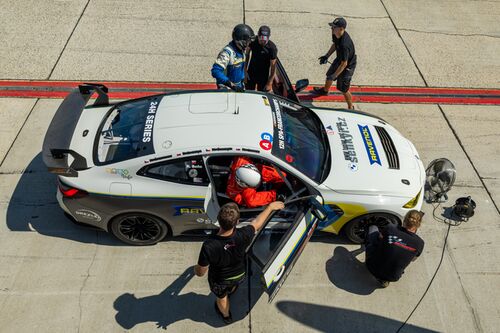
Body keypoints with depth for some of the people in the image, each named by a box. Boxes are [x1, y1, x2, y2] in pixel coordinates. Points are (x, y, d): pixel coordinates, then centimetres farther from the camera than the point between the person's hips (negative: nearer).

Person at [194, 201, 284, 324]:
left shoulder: (209, 246, -44)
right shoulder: (243, 236, -38)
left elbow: (200, 272, -27)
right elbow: (257, 222, -17)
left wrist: (195, 269, -2)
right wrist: (271, 206, 1)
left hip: (219, 280, -2)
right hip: (239, 275, 2)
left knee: (221, 297, 33)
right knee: (232, 287, 39)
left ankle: (226, 315, 63)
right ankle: (230, 292, 74)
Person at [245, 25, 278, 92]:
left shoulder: (272, 48, -22)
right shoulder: (253, 41, -12)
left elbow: (273, 67, -18)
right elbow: (247, 54, 6)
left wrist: (269, 83, -19)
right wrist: (245, 69, 5)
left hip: (263, 76, -3)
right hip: (251, 73, 4)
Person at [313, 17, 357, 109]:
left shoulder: (344, 44, -42)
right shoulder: (335, 34, -16)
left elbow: (344, 64, -34)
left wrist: (334, 75, -29)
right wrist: (327, 56, 2)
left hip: (347, 66, -9)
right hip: (339, 59, 9)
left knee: (343, 89, 4)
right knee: (329, 75, 31)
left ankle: (350, 108, 28)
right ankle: (325, 90, 64)